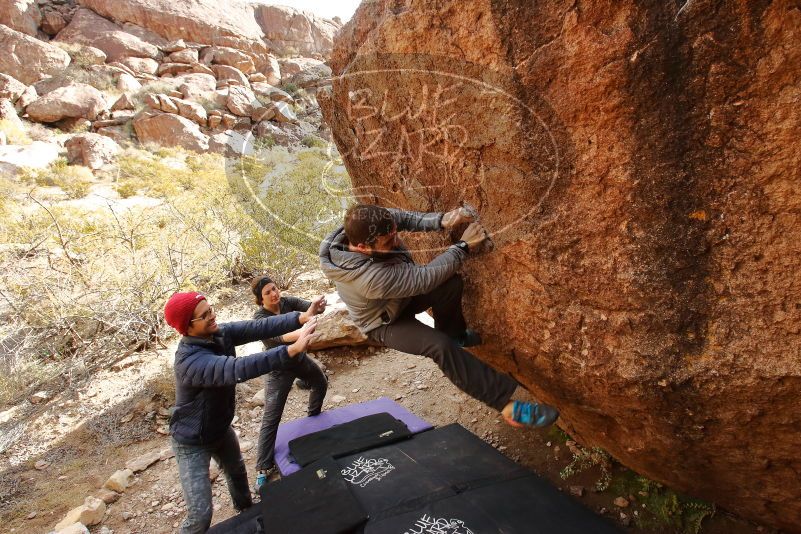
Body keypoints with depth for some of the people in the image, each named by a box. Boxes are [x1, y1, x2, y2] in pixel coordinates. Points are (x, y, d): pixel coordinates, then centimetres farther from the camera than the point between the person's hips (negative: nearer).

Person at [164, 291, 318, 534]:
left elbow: (259, 327, -24)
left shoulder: (220, 332, -16)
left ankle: (247, 512, 60)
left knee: (237, 472, 31)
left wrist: (299, 318, -39)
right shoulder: (190, 361, -39)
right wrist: (292, 350, -60)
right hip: (193, 442, -8)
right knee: (201, 514, -6)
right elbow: (237, 369, -53)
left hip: (221, 428, 8)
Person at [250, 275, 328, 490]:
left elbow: (311, 307, -28)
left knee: (321, 383, 27)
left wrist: (317, 306, -53)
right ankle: (264, 468, 5)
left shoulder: (288, 302, -12)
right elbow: (278, 337, -41)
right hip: (279, 369, -6)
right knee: (271, 418, -5)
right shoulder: (260, 318, -24)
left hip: (300, 358, 6)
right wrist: (297, 334, -62)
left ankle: (314, 416, 57)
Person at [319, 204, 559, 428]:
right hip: (385, 323, -7)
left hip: (401, 295, 7)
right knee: (440, 346, -28)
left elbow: (404, 218, -12)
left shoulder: (363, 227, -27)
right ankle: (504, 401, -21)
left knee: (451, 284, -16)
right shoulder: (370, 277, -45)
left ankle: (455, 334, 14)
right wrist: (463, 246, -29)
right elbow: (426, 278, -37)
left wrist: (441, 221, -30)